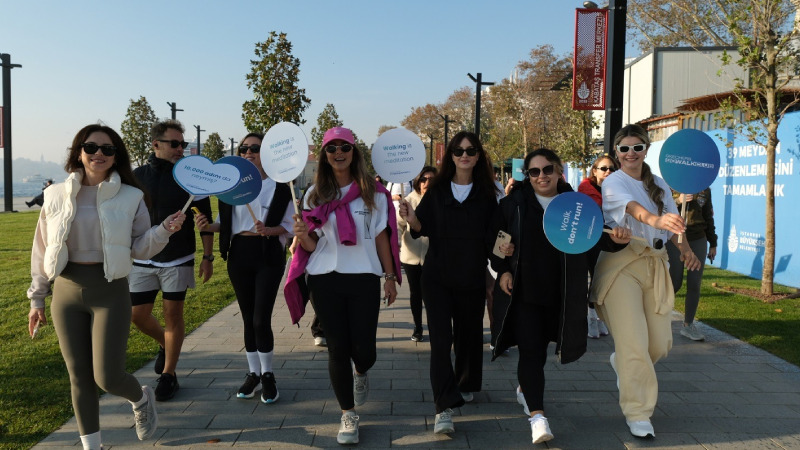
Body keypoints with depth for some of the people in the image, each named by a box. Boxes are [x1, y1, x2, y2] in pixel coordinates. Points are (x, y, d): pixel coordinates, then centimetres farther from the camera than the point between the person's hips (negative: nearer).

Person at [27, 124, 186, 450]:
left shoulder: (130, 197, -2)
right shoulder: (57, 196, 3)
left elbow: (140, 247, 0)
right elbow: (43, 250, 8)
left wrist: (165, 230, -19)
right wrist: (37, 299, 10)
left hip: (110, 292, -2)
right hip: (66, 293, 3)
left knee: (108, 378, -5)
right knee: (79, 377, 9)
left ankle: (141, 398, 31)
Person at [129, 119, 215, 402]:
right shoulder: (138, 176, 2)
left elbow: (205, 219, 0)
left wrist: (208, 257, -3)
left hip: (178, 259, -2)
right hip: (142, 259, 2)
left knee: (173, 315, 2)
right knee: (138, 315, 5)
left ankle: (168, 373, 17)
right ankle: (165, 344, 35)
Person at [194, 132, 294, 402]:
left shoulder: (280, 185, -3)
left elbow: (288, 225, -4)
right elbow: (225, 223, 9)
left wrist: (269, 230, -22)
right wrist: (208, 226, -11)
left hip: (268, 255, -4)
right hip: (239, 254, 4)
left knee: (261, 319, -7)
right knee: (248, 318, 10)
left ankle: (268, 375, 12)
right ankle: (254, 374, 24)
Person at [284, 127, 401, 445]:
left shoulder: (373, 192, 1)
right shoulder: (315, 194, 4)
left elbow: (382, 237, 5)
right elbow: (312, 246, 4)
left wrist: (390, 277, 3)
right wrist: (303, 236, -18)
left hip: (364, 279, -1)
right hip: (325, 279, 1)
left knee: (364, 349, -1)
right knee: (337, 348, 4)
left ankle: (360, 373, 38)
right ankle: (348, 415, 20)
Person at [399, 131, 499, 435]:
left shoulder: (486, 193, 2)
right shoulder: (437, 189, 0)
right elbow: (425, 229, -1)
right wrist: (413, 220, -21)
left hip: (473, 276, 1)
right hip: (437, 275, -1)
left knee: (469, 334, 15)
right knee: (440, 338, -8)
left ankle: (465, 385, 39)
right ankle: (445, 408, -6)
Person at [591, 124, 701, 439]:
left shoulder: (658, 184, 12)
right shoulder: (613, 182, -7)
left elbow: (672, 221, 14)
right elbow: (633, 207, -28)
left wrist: (684, 248, -6)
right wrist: (655, 220, -49)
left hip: (655, 265, 6)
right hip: (621, 265, -5)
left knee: (661, 344, 5)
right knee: (634, 345, -9)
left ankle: (621, 363, 38)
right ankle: (637, 414, 7)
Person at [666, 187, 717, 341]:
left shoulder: (704, 189, 9)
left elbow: (708, 217, 15)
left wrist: (713, 243, 15)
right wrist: (678, 200, -22)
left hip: (698, 240, 4)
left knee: (694, 284, 1)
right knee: (675, 283, -4)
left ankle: (688, 325, 11)